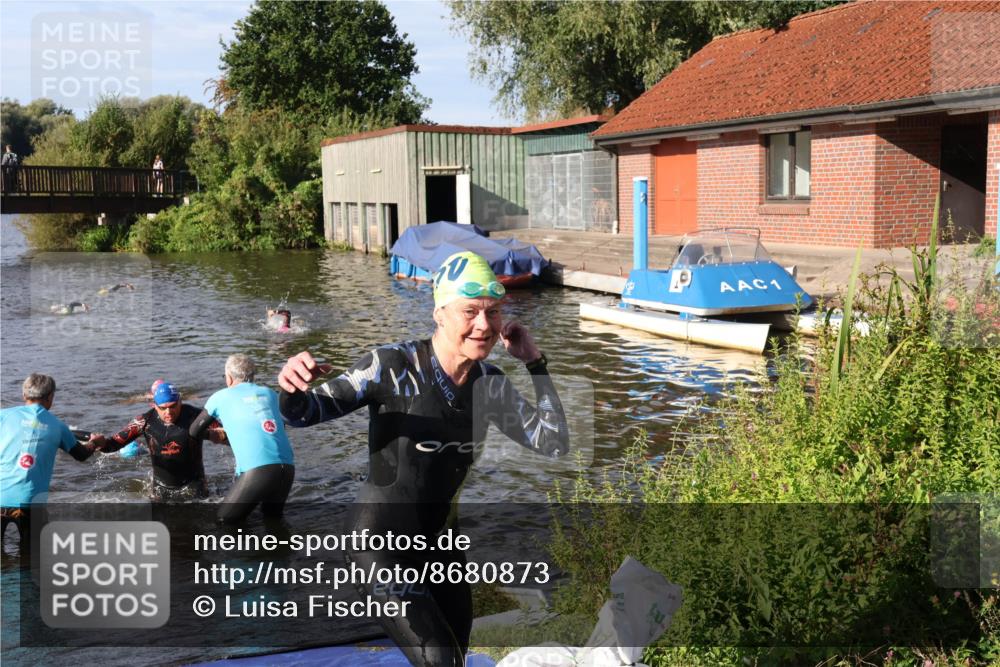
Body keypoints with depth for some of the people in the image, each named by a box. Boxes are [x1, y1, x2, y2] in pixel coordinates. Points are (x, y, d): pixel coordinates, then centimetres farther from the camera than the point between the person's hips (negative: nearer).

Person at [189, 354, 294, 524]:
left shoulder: (221, 397, 12)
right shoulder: (269, 393, 21)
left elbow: (194, 432, 21)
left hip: (257, 470, -4)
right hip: (287, 468, 5)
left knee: (225, 521, 12)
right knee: (272, 516, 28)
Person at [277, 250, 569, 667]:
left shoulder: (489, 383, -3)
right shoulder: (393, 366, -20)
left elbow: (554, 442, -2)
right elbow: (304, 414, -17)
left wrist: (536, 364, -9)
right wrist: (293, 392, -41)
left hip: (440, 540, 7)